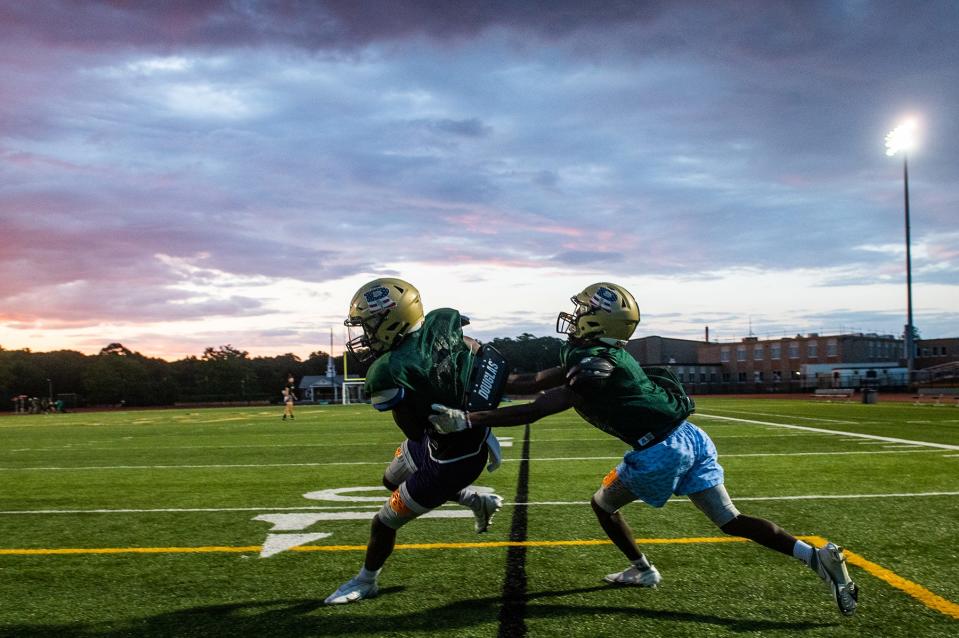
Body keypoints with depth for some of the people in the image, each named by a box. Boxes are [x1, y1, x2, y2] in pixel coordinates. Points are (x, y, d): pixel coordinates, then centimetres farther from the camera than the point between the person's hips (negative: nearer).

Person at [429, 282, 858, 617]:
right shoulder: (593, 356, 12)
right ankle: (816, 555, -1)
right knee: (730, 521, 10)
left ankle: (642, 570, 32)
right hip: (689, 438, 9)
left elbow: (534, 411, -23)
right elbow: (533, 383, 17)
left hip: (659, 452, -9)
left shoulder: (593, 368, -17)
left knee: (603, 504, 15)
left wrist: (468, 420, -23)